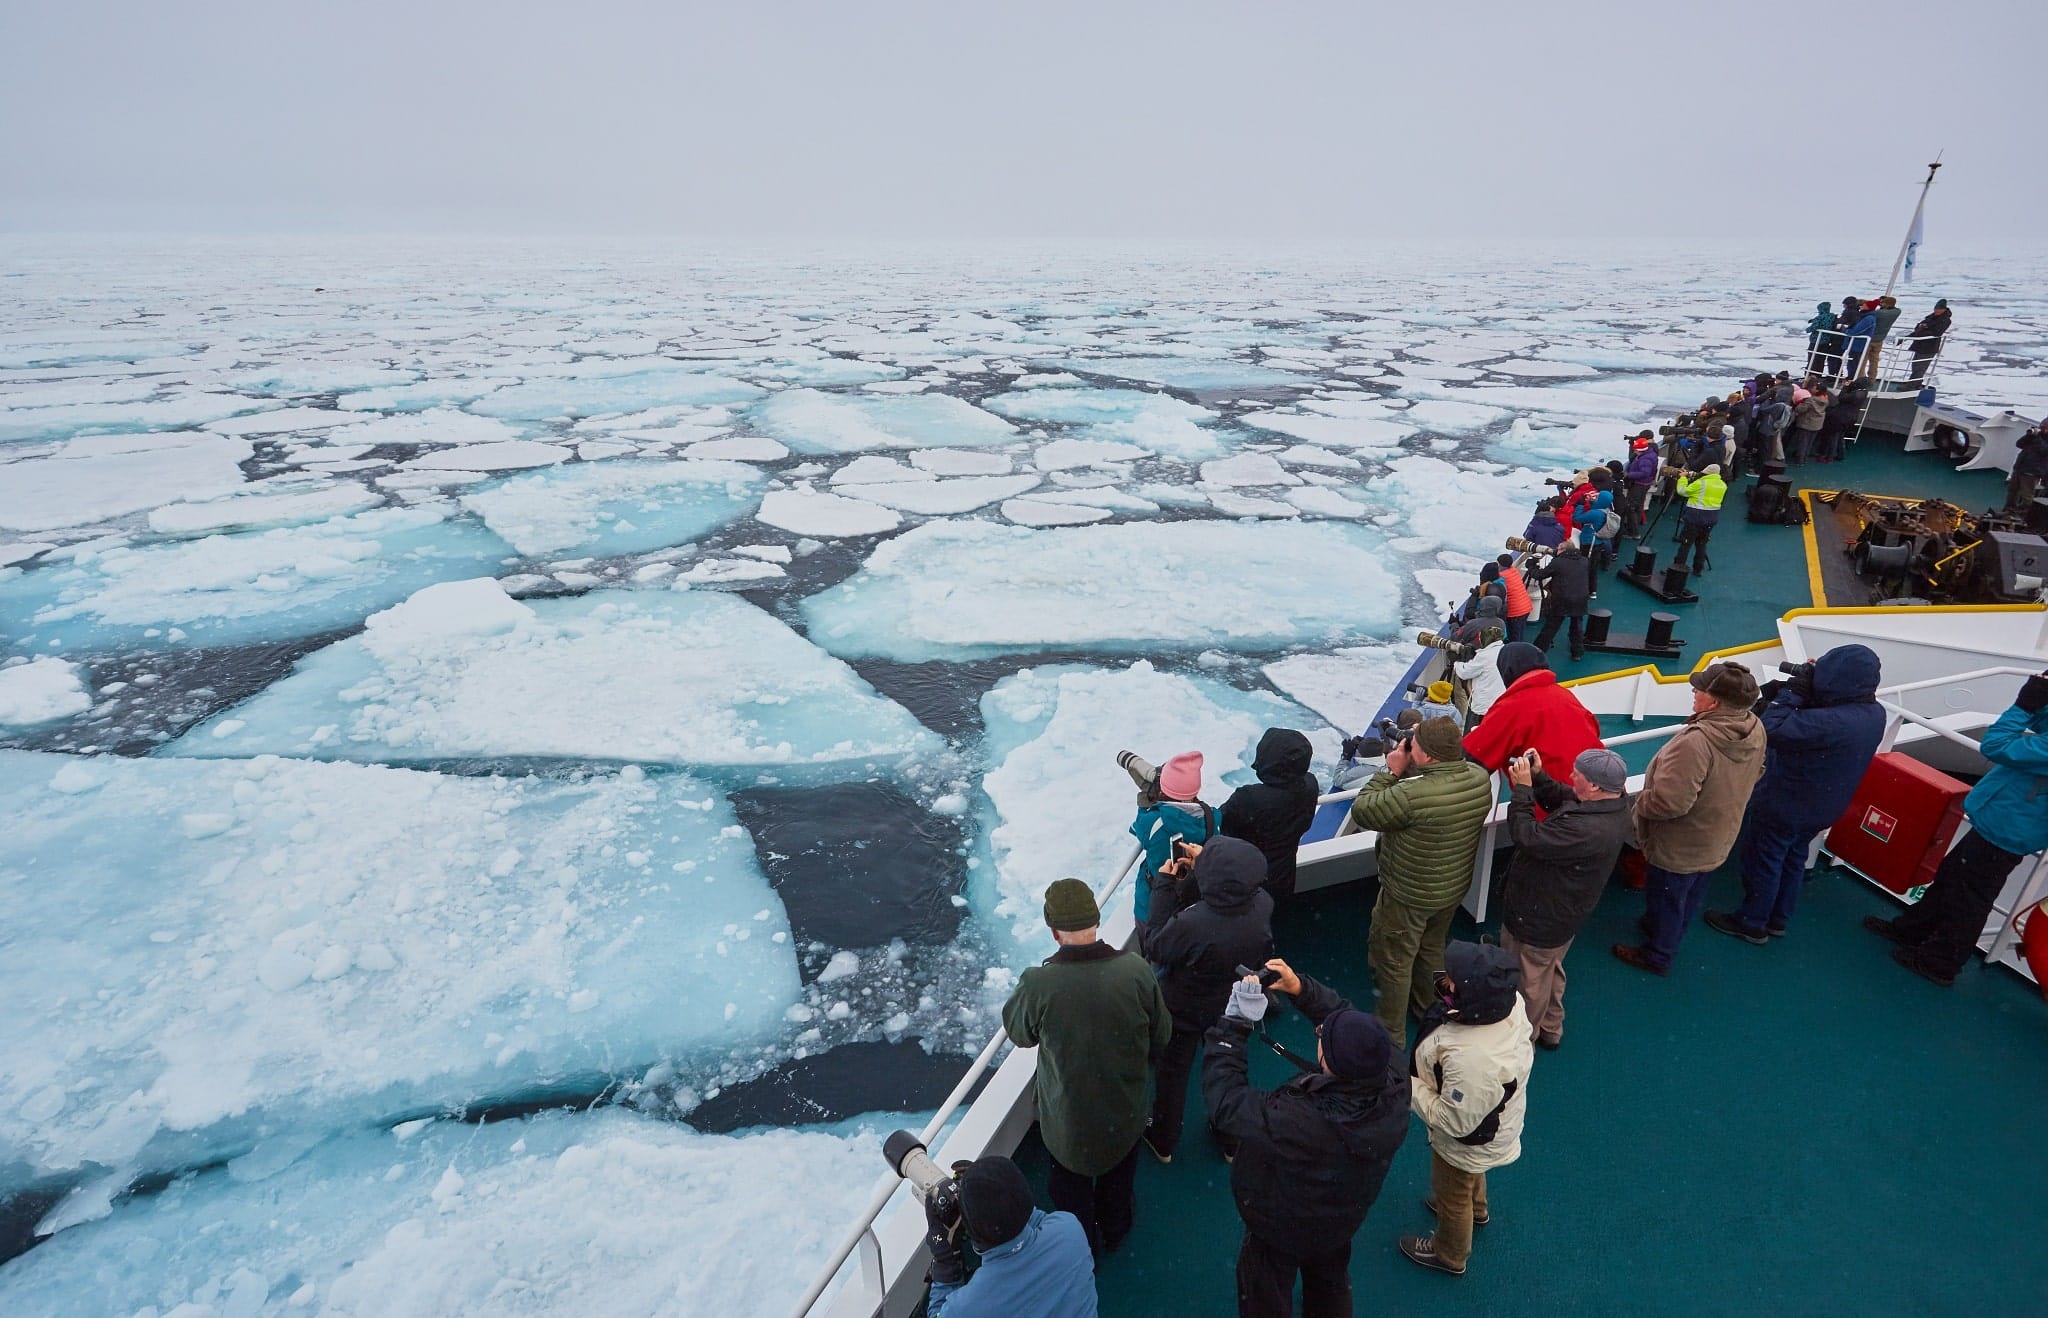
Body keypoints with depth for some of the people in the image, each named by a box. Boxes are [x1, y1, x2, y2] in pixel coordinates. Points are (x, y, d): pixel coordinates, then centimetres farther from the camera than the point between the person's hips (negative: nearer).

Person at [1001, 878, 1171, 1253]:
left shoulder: (1038, 984, -35)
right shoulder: (1136, 969, -28)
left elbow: (1018, 1032, -12)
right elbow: (1161, 1036, -10)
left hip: (1067, 1116, -2)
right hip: (1126, 1110, 2)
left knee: (1071, 1184, 29)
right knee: (1119, 1179, 33)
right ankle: (1114, 1231, 58)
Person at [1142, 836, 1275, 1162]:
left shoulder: (1190, 924, -44)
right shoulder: (1263, 906, -28)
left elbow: (1154, 949, -22)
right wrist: (1204, 867, -6)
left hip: (1185, 1012, -3)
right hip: (1235, 1008, 4)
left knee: (1173, 1073, 23)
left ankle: (1163, 1140, 47)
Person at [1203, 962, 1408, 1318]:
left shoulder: (1293, 1123, -50)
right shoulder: (1397, 1087, -34)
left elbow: (1224, 1100, -35)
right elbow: (1358, 1029, -16)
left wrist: (1234, 1022, -33)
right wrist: (1301, 988, -21)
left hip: (1279, 1229, -4)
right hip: (1344, 1220, 5)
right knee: (1331, 1284, 36)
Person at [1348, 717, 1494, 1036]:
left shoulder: (1412, 795, -39)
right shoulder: (1480, 777, -15)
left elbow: (1360, 811, -25)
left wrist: (1392, 771, -18)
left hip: (1408, 897, -7)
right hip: (1455, 887, 7)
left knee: (1393, 961, 15)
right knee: (1432, 949, 31)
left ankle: (1391, 1031, 32)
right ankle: (1427, 1008, 53)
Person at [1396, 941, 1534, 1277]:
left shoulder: (1470, 1061, -50)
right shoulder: (1509, 1002, -28)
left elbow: (1456, 1122, -33)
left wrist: (1408, 1086, -23)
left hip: (1469, 1140, -6)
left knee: (1453, 1196, 27)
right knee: (1469, 1177, 39)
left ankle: (1450, 1255, 56)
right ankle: (1476, 1208, 70)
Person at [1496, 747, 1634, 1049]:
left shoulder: (1587, 829, -40)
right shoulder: (1612, 805, -9)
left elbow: (1529, 839, -35)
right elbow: (1560, 798, 5)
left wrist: (1522, 788, -28)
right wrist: (1538, 776, -11)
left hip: (1536, 920, -10)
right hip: (1561, 912, 10)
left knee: (1527, 981, 15)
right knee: (1550, 971, 31)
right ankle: (1550, 1029, 53)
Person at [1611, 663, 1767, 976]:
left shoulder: (1696, 741, -41)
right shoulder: (1755, 729, -12)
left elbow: (1670, 802, -39)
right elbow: (1755, 774, 7)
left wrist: (1638, 804, -19)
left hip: (1680, 847, -8)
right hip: (1716, 839, 8)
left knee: (1666, 899, 17)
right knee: (1690, 896, 30)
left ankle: (1656, 955, 37)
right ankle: (1669, 933, 53)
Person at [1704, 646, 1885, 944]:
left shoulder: (1829, 721, -37)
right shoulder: (1875, 714, -7)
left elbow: (1772, 732, -35)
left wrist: (1791, 693, -26)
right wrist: (1802, 694, -12)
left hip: (1782, 806, -8)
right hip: (1821, 808, 8)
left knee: (1762, 863, 11)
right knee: (1793, 860, 25)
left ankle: (1751, 924, 28)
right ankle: (1778, 919, 42)